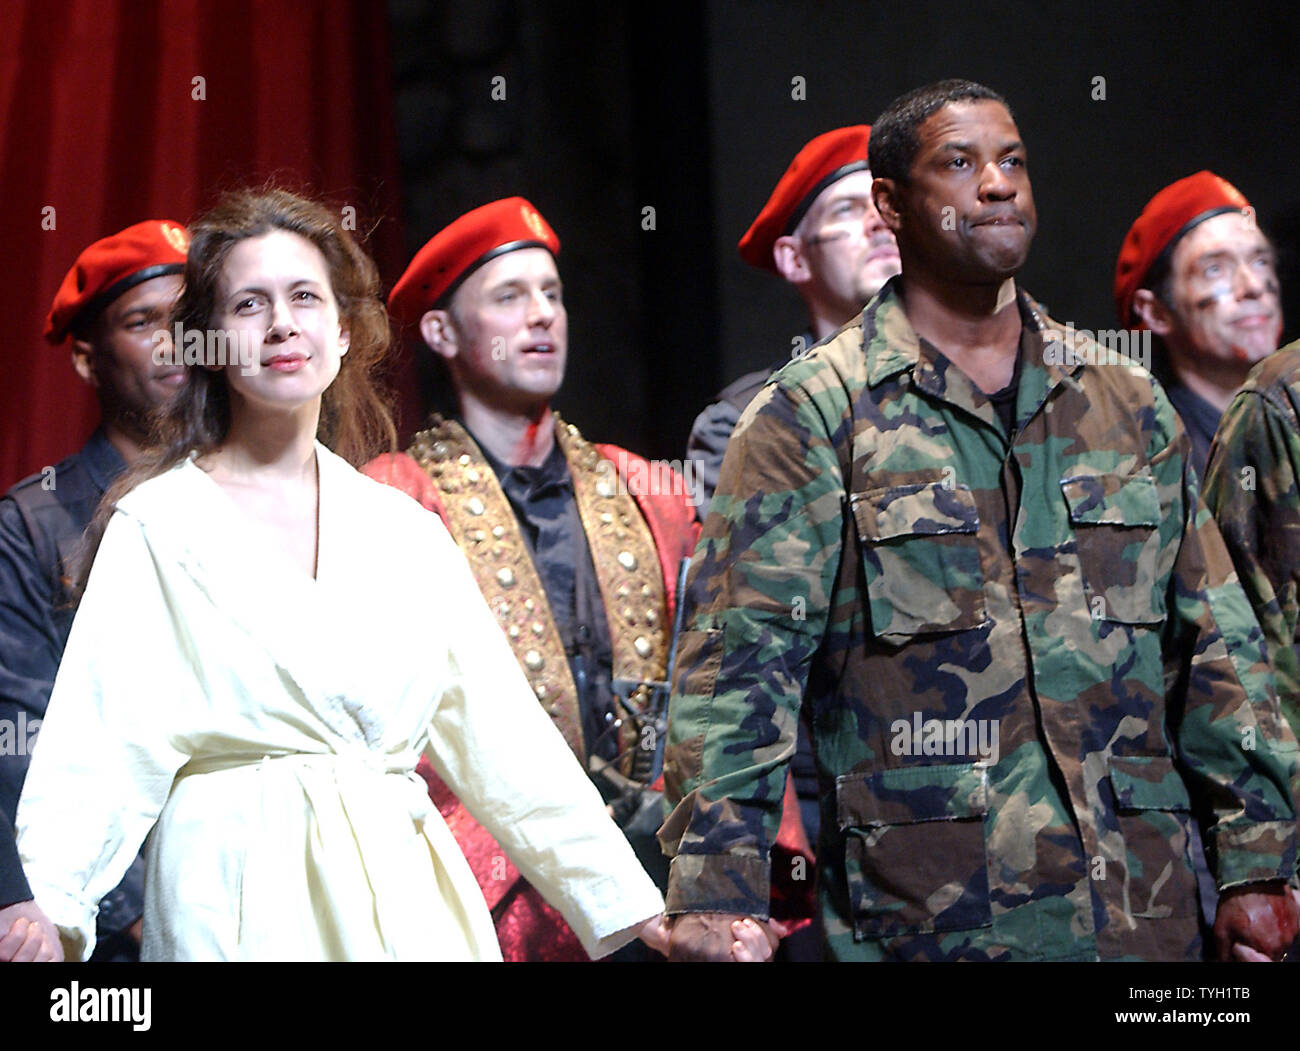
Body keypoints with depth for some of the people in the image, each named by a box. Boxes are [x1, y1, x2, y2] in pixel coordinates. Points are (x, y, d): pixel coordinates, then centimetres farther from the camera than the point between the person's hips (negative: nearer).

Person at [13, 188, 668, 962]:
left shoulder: (404, 529, 11)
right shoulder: (157, 523, -1)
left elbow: (499, 729, 11)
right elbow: (104, 735, -11)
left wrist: (622, 896, 7)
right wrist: (47, 910, -27)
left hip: (403, 898, 4)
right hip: (243, 898, -4)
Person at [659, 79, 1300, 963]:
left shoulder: (1127, 405, 13)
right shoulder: (811, 417, -1)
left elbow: (1217, 651, 14)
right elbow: (738, 665, -7)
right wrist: (718, 892, -17)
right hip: (922, 918, -3)